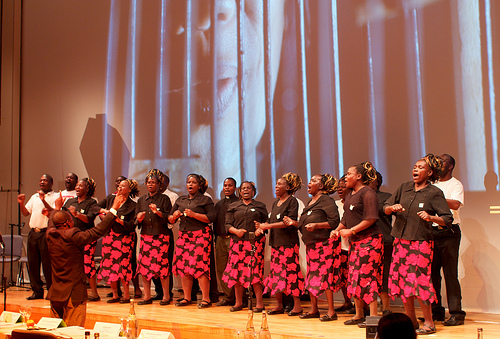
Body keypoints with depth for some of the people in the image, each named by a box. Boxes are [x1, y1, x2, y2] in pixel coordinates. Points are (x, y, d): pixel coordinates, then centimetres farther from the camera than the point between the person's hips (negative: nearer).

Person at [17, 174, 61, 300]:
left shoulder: (55, 196, 1)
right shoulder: (34, 197, 20)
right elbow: (25, 213, 17)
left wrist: (44, 201, -21)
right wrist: (21, 203, -1)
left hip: (46, 232, -6)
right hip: (33, 232, 6)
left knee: (47, 263, -4)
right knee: (32, 262, 6)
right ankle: (37, 291, 15)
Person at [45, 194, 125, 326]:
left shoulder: (50, 234, 0)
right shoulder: (74, 236, -19)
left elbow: (52, 222, 23)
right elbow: (99, 230, -18)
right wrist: (114, 209, -11)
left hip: (55, 293, 7)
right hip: (74, 294, -7)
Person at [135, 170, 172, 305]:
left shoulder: (164, 199, 4)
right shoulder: (141, 200, 17)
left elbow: (169, 217, -3)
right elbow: (136, 218, 15)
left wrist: (158, 212, -18)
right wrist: (139, 218, -8)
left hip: (161, 235, -4)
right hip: (145, 236, 4)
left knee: (161, 265, -8)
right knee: (144, 265, -1)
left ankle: (166, 296, 2)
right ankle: (147, 296, 9)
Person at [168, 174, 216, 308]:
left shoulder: (205, 200, 2)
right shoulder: (180, 200, 17)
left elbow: (211, 218, -9)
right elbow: (170, 219, 19)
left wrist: (194, 214, -16)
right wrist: (174, 216, -4)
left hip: (200, 235, -5)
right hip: (183, 235, 6)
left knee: (199, 266, -13)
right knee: (183, 267, 2)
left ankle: (206, 299, -7)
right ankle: (187, 298, 13)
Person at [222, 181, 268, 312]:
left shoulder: (260, 206, 13)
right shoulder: (233, 207, 15)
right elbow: (228, 225, 8)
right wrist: (236, 231, -10)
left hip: (255, 242, -2)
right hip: (238, 242, 2)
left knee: (255, 272, -8)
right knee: (237, 272, 1)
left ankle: (259, 303, -1)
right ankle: (238, 303, 13)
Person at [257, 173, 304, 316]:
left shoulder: (292, 201, -5)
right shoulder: (275, 203, 19)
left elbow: (290, 222, -15)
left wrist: (269, 225, -16)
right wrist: (262, 226, -2)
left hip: (289, 242, -8)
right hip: (276, 242, 8)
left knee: (291, 271, -8)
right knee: (276, 272, 6)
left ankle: (297, 305, -2)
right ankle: (279, 305, 13)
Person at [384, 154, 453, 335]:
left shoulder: (435, 193, -3)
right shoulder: (404, 188, 11)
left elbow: (448, 219, -7)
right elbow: (385, 208, 14)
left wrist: (431, 217, -24)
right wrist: (393, 207, -8)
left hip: (421, 242, -5)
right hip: (400, 241, 5)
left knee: (419, 281, -8)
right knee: (402, 280, 7)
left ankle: (428, 323, 5)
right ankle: (411, 320, 20)